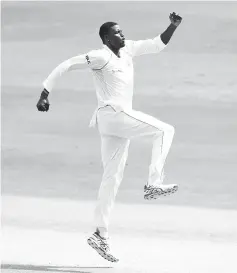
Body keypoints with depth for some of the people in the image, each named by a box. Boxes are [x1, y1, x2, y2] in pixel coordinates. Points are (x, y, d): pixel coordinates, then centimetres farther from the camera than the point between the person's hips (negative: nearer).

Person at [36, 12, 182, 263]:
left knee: (112, 177, 6)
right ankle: (154, 184, -14)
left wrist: (173, 26, 7)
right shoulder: (101, 57, -9)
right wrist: (45, 94, -15)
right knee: (164, 130, -8)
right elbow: (64, 66, -10)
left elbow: (157, 44, 22)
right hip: (113, 113, -8)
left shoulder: (127, 50, 14)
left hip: (120, 118, 8)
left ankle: (101, 235, 5)